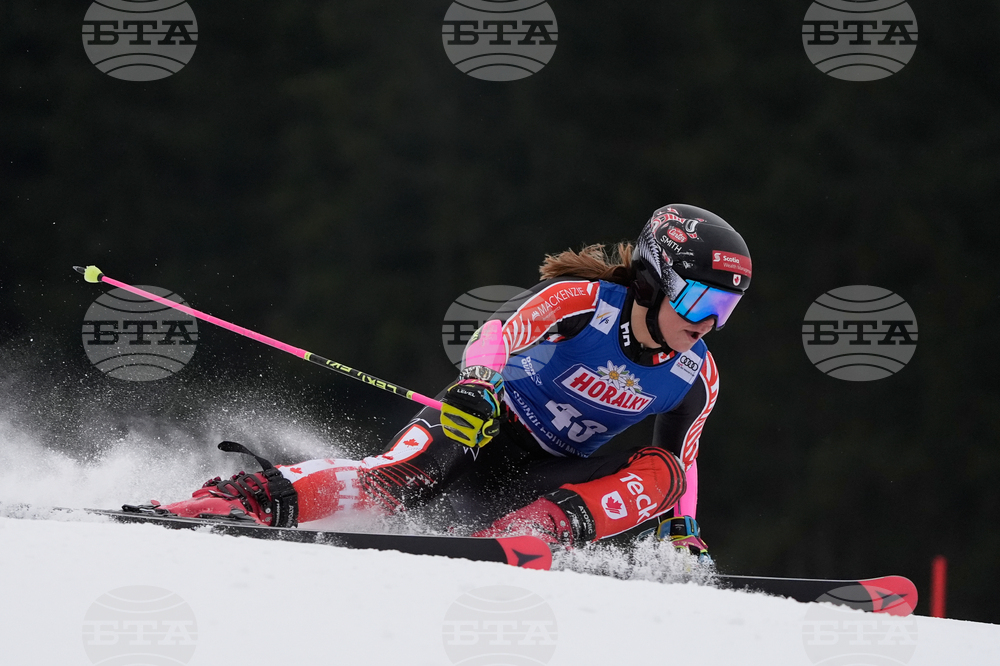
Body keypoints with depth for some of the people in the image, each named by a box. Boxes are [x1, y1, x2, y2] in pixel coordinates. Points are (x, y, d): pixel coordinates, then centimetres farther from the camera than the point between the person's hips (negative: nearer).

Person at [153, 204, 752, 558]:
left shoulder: (696, 377, -1)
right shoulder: (580, 299, -16)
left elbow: (682, 459, 15)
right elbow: (498, 334, -27)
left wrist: (687, 540, 10)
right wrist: (479, 384, -47)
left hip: (544, 478, 5)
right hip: (485, 427, -5)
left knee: (660, 474, -23)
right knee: (402, 480, -35)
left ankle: (531, 535, -36)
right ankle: (248, 499, -41)